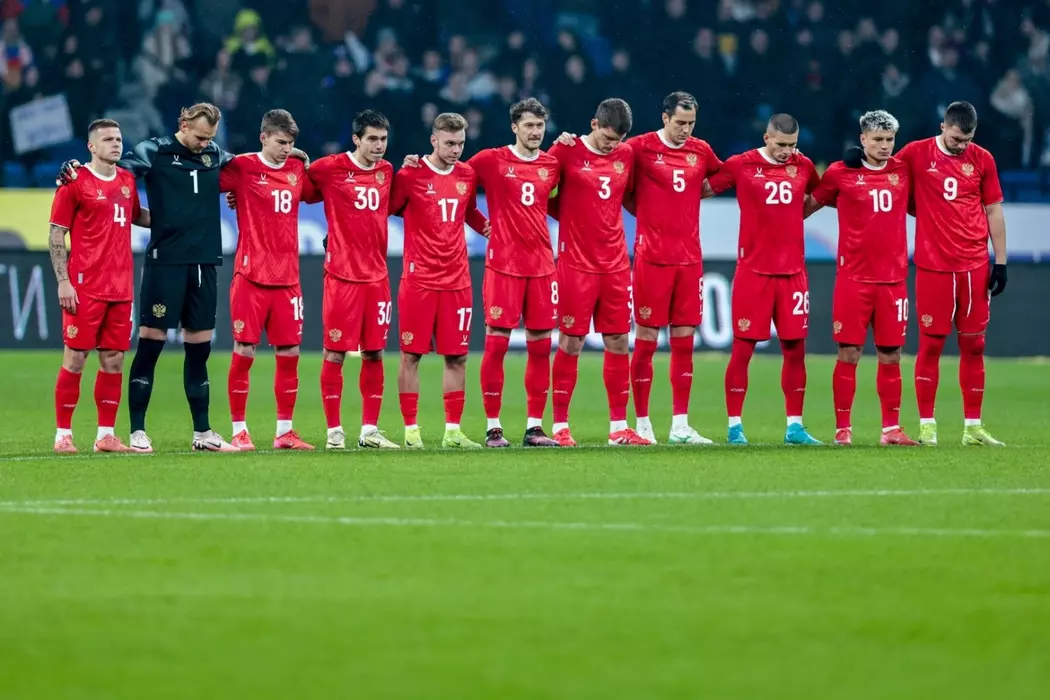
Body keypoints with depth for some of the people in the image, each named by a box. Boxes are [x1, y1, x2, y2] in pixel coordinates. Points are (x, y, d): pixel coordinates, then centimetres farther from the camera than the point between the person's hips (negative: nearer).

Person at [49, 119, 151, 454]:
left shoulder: (127, 181, 11)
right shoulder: (75, 182, -6)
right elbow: (56, 235, -6)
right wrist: (63, 281, -13)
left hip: (120, 288, 6)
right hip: (85, 288, -6)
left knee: (114, 360, 6)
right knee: (75, 358, -3)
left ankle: (106, 435, 11)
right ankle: (63, 434, 3)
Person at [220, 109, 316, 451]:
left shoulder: (297, 170, 10)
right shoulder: (242, 167, -6)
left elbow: (314, 192, 28)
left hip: (287, 278, 5)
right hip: (251, 275, -5)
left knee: (290, 353, 5)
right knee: (244, 351, -3)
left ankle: (285, 431, 13)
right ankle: (239, 431, 4)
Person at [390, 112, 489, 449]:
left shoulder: (467, 175, 8)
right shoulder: (410, 175, -6)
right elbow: (386, 211, 2)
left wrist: (488, 226, 6)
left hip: (457, 280, 4)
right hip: (418, 279, -4)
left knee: (456, 357, 4)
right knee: (411, 354, -1)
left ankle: (453, 430, 9)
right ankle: (411, 430, 4)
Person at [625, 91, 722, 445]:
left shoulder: (701, 151, 9)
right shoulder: (640, 147, -4)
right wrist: (643, 208, 0)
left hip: (689, 257, 4)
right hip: (652, 256, -4)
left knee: (684, 342, 5)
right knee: (646, 340, -1)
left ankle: (680, 426, 8)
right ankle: (642, 422, 7)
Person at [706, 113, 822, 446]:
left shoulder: (803, 166, 7)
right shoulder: (741, 165, -3)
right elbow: (702, 188, 5)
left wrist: (790, 216, 14)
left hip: (793, 271, 3)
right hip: (753, 270, -3)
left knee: (795, 348, 4)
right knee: (743, 347, -2)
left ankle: (794, 426, 11)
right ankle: (735, 425, 5)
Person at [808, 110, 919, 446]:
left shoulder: (903, 171, 8)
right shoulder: (840, 173, -1)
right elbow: (810, 204, 10)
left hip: (893, 277, 3)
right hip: (853, 277, -3)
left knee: (890, 355, 5)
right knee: (849, 353, -3)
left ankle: (891, 428, 12)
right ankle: (842, 428, 3)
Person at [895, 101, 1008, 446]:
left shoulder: (982, 160, 4)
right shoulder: (917, 154, -2)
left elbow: (993, 212, 9)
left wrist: (1001, 262, 6)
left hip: (974, 267, 2)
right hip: (933, 265, -2)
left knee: (974, 344, 5)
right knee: (931, 343, -1)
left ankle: (973, 427, 10)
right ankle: (926, 425, 4)